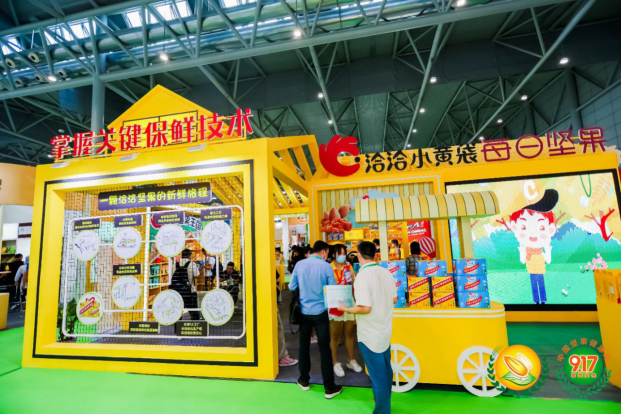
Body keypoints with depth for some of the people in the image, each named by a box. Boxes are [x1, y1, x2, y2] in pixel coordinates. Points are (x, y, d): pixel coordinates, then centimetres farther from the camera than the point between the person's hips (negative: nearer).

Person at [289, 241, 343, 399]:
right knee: (325, 348, 6)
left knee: (304, 346, 17)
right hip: (320, 311, -3)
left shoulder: (299, 264, -4)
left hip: (303, 311, 3)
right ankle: (329, 387, 14)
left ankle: (304, 380, 31)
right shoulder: (326, 266, -12)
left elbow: (292, 287, 4)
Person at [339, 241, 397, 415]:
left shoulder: (362, 276, -25)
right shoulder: (386, 272, -3)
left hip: (370, 334, -7)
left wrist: (346, 309, -13)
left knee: (377, 374, 10)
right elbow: (394, 299, 7)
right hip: (386, 330, 7)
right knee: (386, 370, 24)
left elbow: (365, 308, -29)